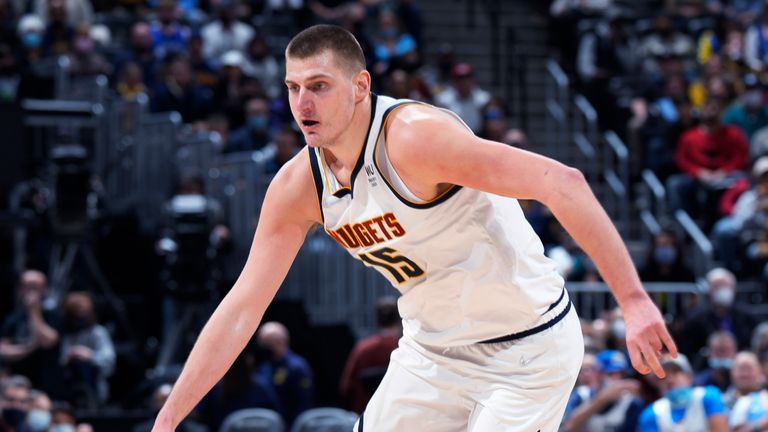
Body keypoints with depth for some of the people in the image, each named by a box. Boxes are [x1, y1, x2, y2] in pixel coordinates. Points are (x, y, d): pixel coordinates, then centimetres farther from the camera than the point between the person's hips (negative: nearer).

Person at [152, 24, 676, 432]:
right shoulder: (297, 188, -5)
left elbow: (563, 183, -30)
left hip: (526, 351, -7)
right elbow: (241, 309, 0)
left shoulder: (414, 138, -27)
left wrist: (633, 300, -34)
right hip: (432, 350, 7)